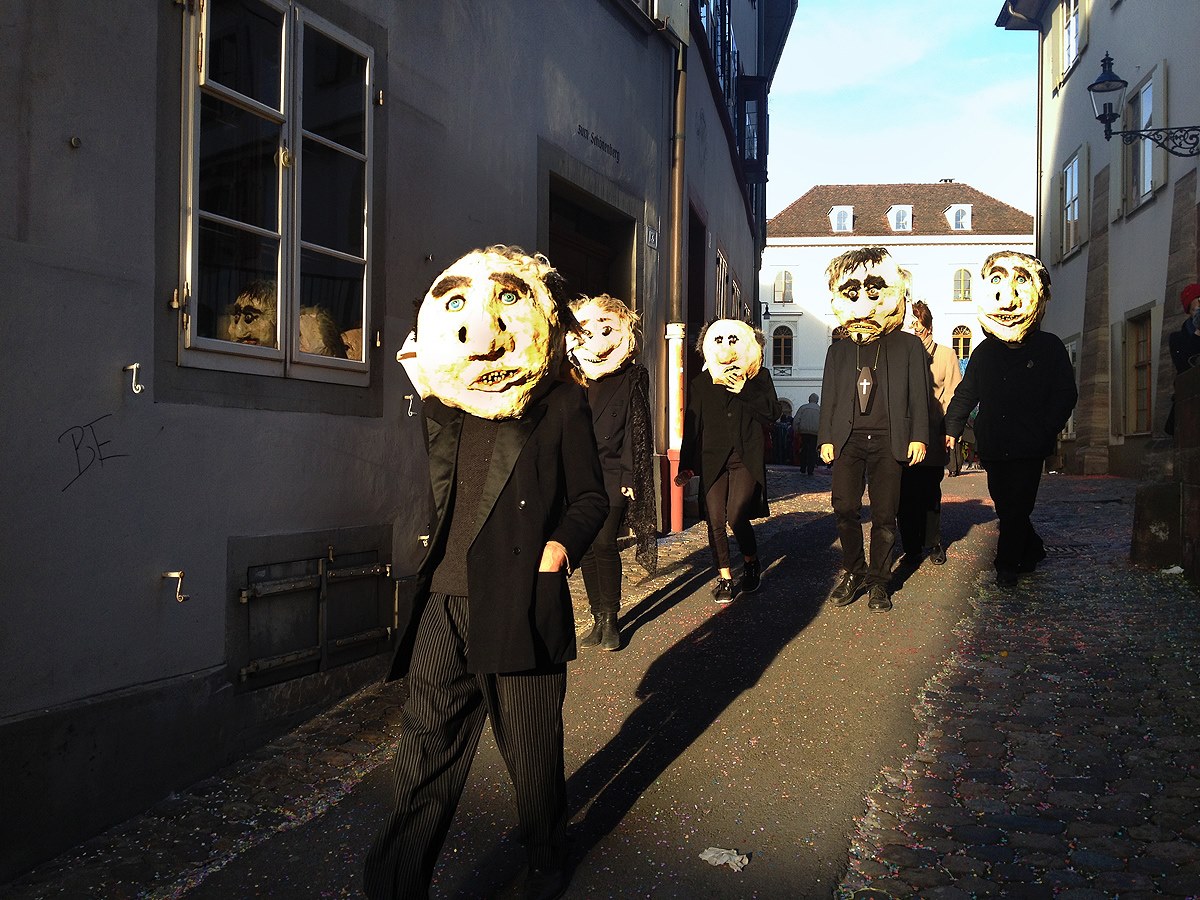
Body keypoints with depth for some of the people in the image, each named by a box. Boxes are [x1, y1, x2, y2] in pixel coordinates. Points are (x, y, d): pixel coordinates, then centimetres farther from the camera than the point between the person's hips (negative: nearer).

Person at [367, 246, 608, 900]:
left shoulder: (561, 404, 3)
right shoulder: (443, 404, 14)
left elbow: (590, 496, 3)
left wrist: (563, 542, -11)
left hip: (522, 609, -3)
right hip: (443, 607, 3)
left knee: (531, 753, 11)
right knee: (425, 753, 4)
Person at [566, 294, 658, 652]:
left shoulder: (633, 375, 2)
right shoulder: (574, 372, 12)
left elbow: (637, 427, -1)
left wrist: (630, 476, -8)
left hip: (613, 474, -4)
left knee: (604, 544, -10)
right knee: (586, 548, 4)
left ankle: (609, 620, 2)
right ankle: (599, 619, 14)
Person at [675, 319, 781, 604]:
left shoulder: (759, 377, 11)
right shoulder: (701, 382, 15)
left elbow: (772, 412, 1)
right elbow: (691, 425, 12)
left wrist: (744, 391, -8)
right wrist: (686, 465, 7)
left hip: (746, 458, -2)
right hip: (712, 459, 2)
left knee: (737, 516, -14)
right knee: (715, 520, -4)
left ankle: (751, 562, 13)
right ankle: (724, 577, 9)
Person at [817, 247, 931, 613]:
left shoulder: (907, 345, 9)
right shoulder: (838, 350, 16)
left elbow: (919, 394, 5)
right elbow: (828, 397, 14)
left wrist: (919, 437, -3)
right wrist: (826, 439, 6)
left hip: (888, 441, -2)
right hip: (848, 439, 2)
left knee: (884, 515, 0)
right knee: (845, 509, -5)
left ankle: (878, 582, 10)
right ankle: (853, 573, 12)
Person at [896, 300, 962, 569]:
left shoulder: (945, 355, 7)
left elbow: (954, 398, 4)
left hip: (932, 441, -1)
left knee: (930, 496, 8)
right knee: (905, 497, -1)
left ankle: (933, 543, 24)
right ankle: (912, 548, 10)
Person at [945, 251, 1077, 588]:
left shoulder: (1049, 348, -1)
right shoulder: (985, 352, 9)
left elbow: (1066, 394, 0)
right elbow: (966, 393, 14)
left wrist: (1046, 431, -10)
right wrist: (952, 428, 6)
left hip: (1029, 448, -4)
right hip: (993, 447, 4)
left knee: (1016, 509, -3)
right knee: (1006, 507, 11)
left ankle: (1007, 565, 9)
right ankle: (1032, 550, 31)